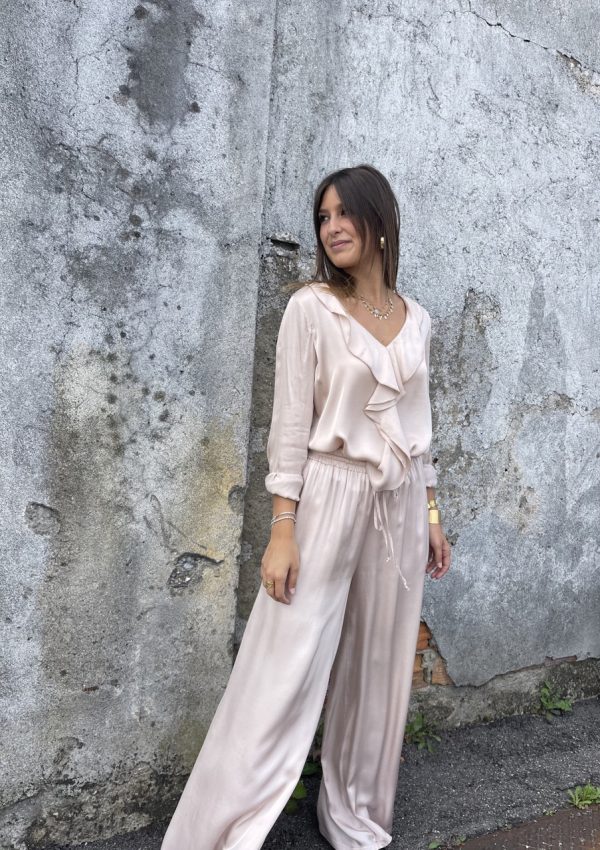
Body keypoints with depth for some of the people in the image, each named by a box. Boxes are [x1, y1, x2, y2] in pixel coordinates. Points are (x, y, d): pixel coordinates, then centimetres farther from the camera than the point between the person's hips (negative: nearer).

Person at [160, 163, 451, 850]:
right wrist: (283, 528, -13)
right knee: (284, 676, -4)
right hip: (329, 496, -5)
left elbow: (419, 422, 15)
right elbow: (291, 421, -8)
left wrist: (431, 515, 14)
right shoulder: (311, 307, -5)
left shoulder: (416, 319, 10)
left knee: (378, 670, 13)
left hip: (400, 505, 5)